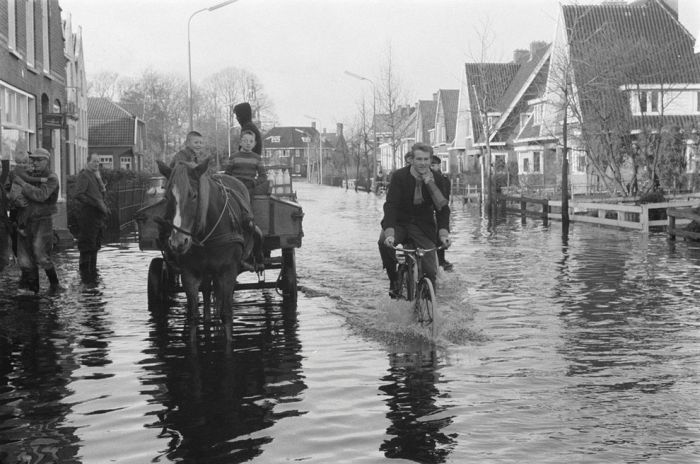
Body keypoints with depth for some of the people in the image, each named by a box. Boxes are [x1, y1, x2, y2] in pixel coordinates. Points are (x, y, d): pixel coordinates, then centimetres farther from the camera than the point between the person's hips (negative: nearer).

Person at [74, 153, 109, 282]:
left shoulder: (95, 175, 19)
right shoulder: (84, 175, -10)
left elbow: (102, 192, 19)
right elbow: (78, 195, -20)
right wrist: (96, 203, -21)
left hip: (97, 216, 9)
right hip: (88, 215, -9)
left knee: (95, 246, 16)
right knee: (87, 246, -5)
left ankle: (92, 272, 26)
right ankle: (85, 274, 0)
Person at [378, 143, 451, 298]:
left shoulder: (436, 179, -6)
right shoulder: (399, 176, -13)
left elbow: (442, 208, -7)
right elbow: (391, 205, -21)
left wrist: (443, 233, -25)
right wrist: (389, 233, -36)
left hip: (423, 225, 1)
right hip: (400, 222, -1)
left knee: (430, 268, -15)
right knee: (384, 241, -33)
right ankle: (393, 280, -11)